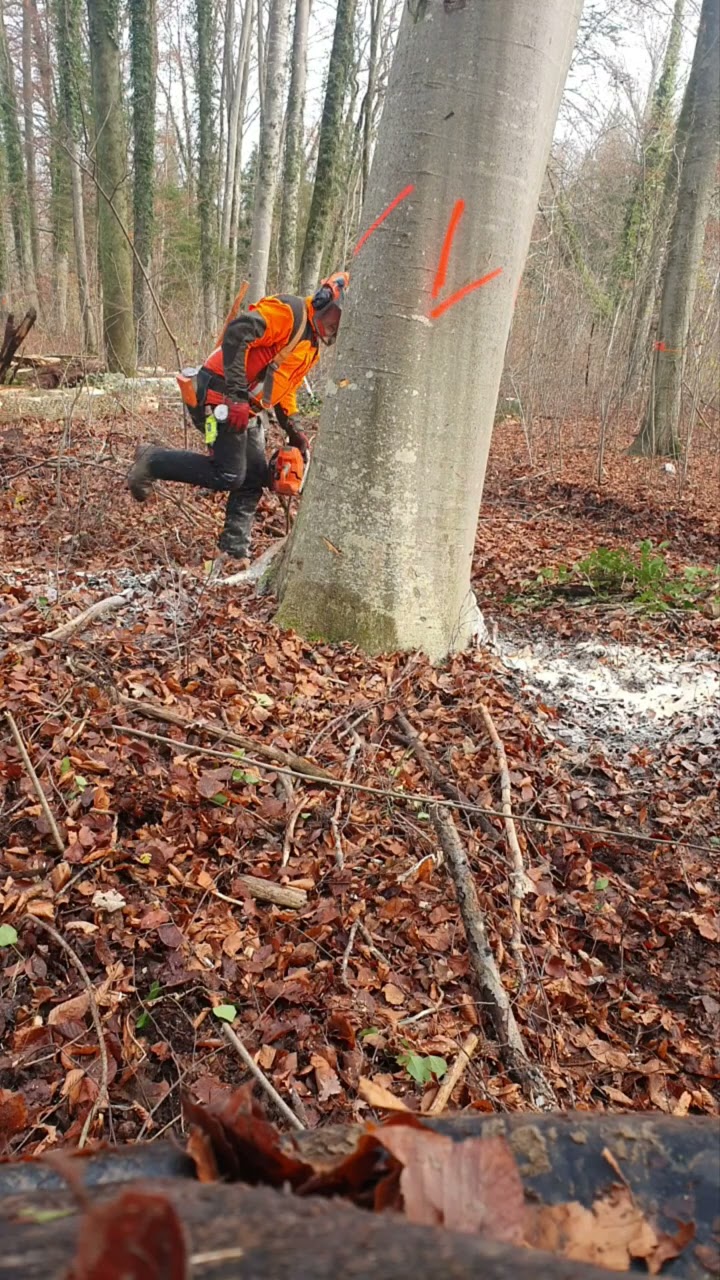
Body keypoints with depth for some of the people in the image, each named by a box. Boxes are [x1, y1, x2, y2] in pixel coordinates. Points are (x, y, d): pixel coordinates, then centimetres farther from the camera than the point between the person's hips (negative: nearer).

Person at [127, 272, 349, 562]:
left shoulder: (312, 348, 18)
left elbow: (283, 389, 26)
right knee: (229, 475, -14)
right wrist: (237, 396, -29)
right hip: (219, 395, -10)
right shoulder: (289, 310, -13)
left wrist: (294, 432, 14)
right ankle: (152, 461, 1)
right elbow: (236, 334, -24)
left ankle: (234, 548, 14)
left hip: (247, 410, 10)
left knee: (254, 479, 7)